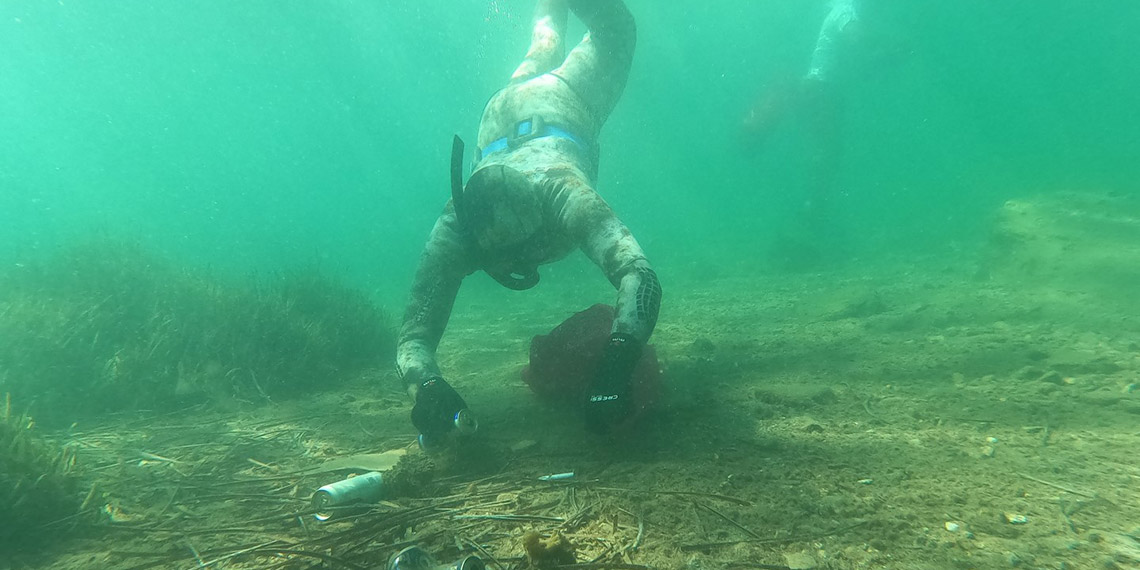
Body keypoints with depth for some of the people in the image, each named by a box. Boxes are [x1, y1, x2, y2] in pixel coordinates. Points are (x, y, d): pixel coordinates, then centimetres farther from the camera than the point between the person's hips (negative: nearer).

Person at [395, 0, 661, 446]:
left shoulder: (560, 192, -53)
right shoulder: (451, 236, -43)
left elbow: (638, 274, -62)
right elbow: (414, 334, -42)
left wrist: (616, 365, -78)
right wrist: (426, 384, -65)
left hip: (563, 103, -2)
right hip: (502, 116, 2)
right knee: (541, 55, 39)